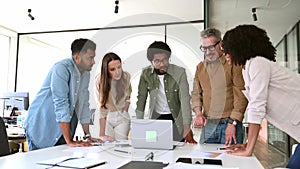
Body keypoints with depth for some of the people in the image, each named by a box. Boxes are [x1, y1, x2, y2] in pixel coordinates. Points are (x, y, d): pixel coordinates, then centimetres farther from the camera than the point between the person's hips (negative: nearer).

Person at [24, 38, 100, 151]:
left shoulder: (85, 73, 5)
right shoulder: (62, 69, -20)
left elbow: (83, 105, 9)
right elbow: (61, 104, -25)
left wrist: (88, 136, 6)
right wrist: (69, 141, -25)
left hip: (61, 131, 7)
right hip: (41, 128, -6)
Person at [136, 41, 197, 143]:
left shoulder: (180, 72, -15)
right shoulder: (146, 73, -7)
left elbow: (185, 100, -20)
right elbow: (141, 99, -2)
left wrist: (187, 127, -28)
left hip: (176, 118, -1)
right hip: (156, 118, 2)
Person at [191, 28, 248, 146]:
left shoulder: (232, 63, -3)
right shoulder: (200, 67, 13)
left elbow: (241, 95, -8)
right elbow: (196, 93, 15)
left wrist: (232, 122, -13)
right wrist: (198, 113, -3)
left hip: (231, 124, -4)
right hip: (208, 124, 4)